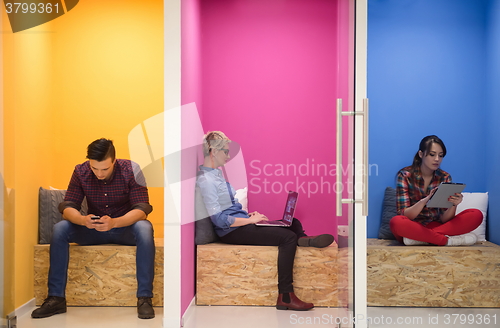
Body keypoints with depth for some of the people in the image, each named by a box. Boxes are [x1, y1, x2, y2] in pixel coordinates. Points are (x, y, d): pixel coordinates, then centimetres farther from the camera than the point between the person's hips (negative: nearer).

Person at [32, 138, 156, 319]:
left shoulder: (131, 170, -17)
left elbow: (142, 208, -23)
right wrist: (82, 220, -37)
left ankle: (144, 299, -31)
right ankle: (56, 298, -17)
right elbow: (67, 206, -12)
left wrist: (114, 222, -42)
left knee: (144, 228, -36)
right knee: (60, 228, -23)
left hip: (125, 227, -2)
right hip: (94, 229, 3)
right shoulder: (81, 172, -9)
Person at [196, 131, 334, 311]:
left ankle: (303, 240, -20)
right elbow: (219, 220, -22)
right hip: (231, 232, -10)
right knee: (288, 237, -20)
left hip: (240, 224, 10)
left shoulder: (216, 173, 15)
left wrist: (248, 215, 7)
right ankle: (285, 297, -22)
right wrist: (250, 220, -16)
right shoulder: (205, 180, -16)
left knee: (293, 223, 10)